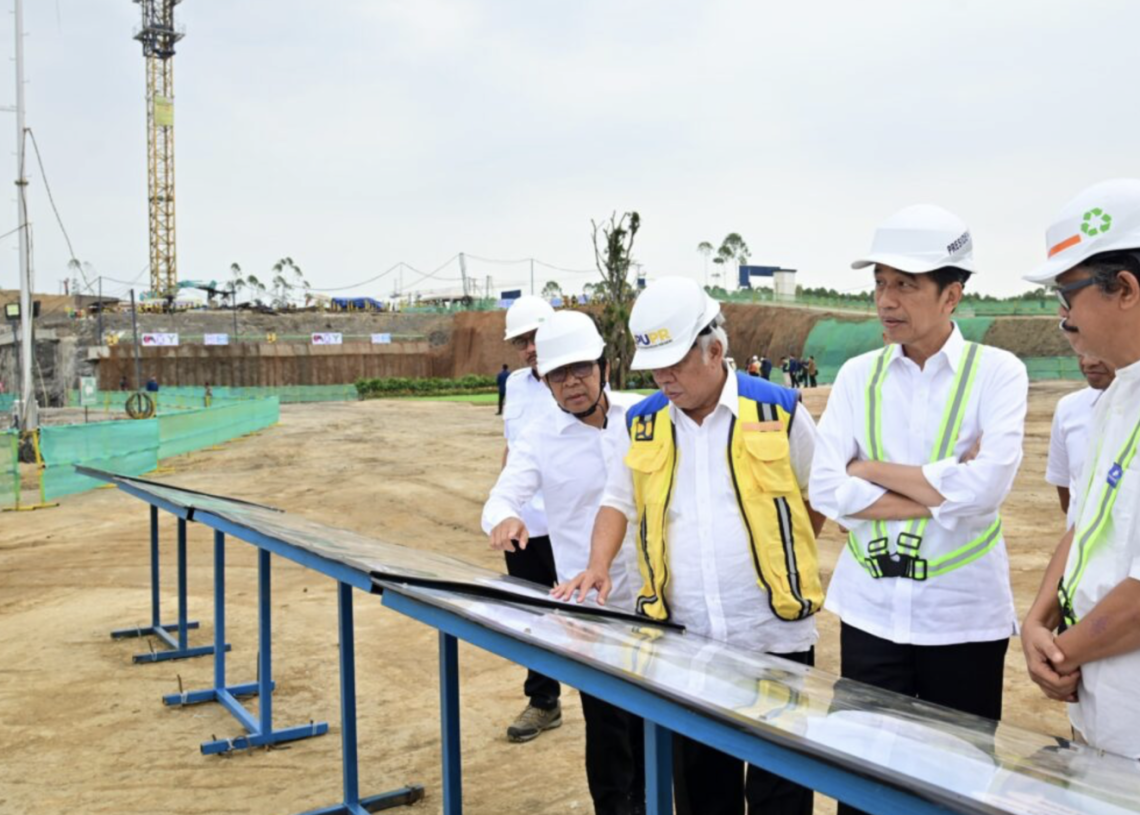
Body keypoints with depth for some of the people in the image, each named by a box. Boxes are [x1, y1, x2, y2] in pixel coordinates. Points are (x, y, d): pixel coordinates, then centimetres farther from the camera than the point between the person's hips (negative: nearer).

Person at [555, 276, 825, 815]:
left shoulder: (777, 410, -5)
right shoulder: (641, 423, 4)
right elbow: (619, 501, 13)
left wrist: (785, 561, 6)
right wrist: (599, 563, -3)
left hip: (773, 635, -3)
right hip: (686, 640, 3)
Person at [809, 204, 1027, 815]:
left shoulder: (997, 372, -5)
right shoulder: (858, 375, 3)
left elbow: (984, 490, -20)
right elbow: (827, 491, -8)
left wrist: (874, 469, -10)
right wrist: (940, 493, -13)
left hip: (963, 612, -2)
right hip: (870, 608, 2)